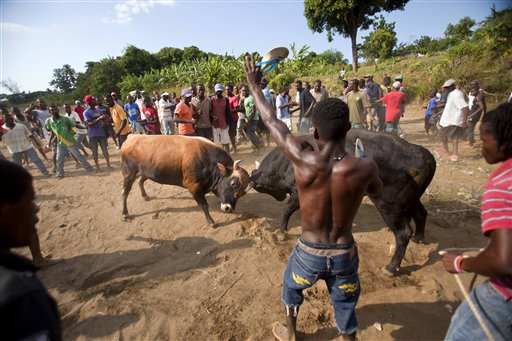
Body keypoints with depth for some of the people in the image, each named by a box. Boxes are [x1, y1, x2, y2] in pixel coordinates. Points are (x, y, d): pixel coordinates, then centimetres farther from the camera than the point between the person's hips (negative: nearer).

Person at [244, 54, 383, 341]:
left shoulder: (303, 159, -25)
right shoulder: (365, 168, -21)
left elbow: (272, 122, -11)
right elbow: (377, 192, 4)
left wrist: (254, 85, 3)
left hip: (308, 251, 0)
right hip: (345, 253, 0)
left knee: (291, 287, 32)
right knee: (346, 305, 26)